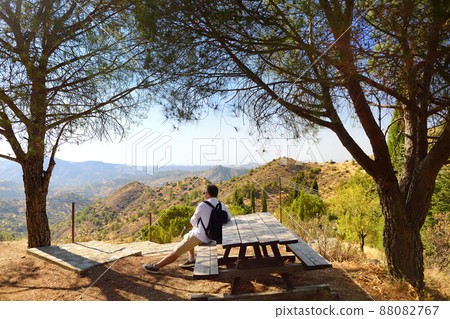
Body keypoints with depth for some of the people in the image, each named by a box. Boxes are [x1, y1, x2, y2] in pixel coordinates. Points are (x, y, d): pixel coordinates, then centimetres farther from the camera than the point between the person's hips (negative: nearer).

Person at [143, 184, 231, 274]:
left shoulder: (203, 205, -18)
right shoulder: (222, 205, -3)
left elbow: (193, 221, -6)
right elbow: (229, 218, 11)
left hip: (199, 237, -7)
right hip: (210, 236, 7)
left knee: (176, 252, 3)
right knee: (187, 236, 31)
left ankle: (155, 266, 8)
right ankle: (191, 259, 26)